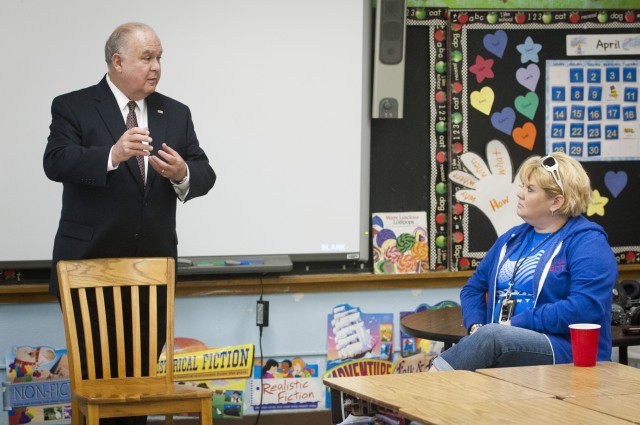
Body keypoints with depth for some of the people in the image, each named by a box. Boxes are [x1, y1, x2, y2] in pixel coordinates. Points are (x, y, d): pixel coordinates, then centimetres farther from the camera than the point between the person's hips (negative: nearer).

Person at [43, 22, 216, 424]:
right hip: (92, 266, -4)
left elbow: (205, 175, 5)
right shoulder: (73, 108, -3)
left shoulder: (176, 114, 10)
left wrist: (183, 174, -20)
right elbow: (56, 163, -19)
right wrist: (112, 155, -35)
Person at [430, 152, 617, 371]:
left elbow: (585, 308, -16)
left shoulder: (588, 242, -2)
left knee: (492, 337, -35)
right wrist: (476, 326, 1)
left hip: (563, 351, -6)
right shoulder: (513, 238, 23)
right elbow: (473, 287, 25)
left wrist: (516, 324, -16)